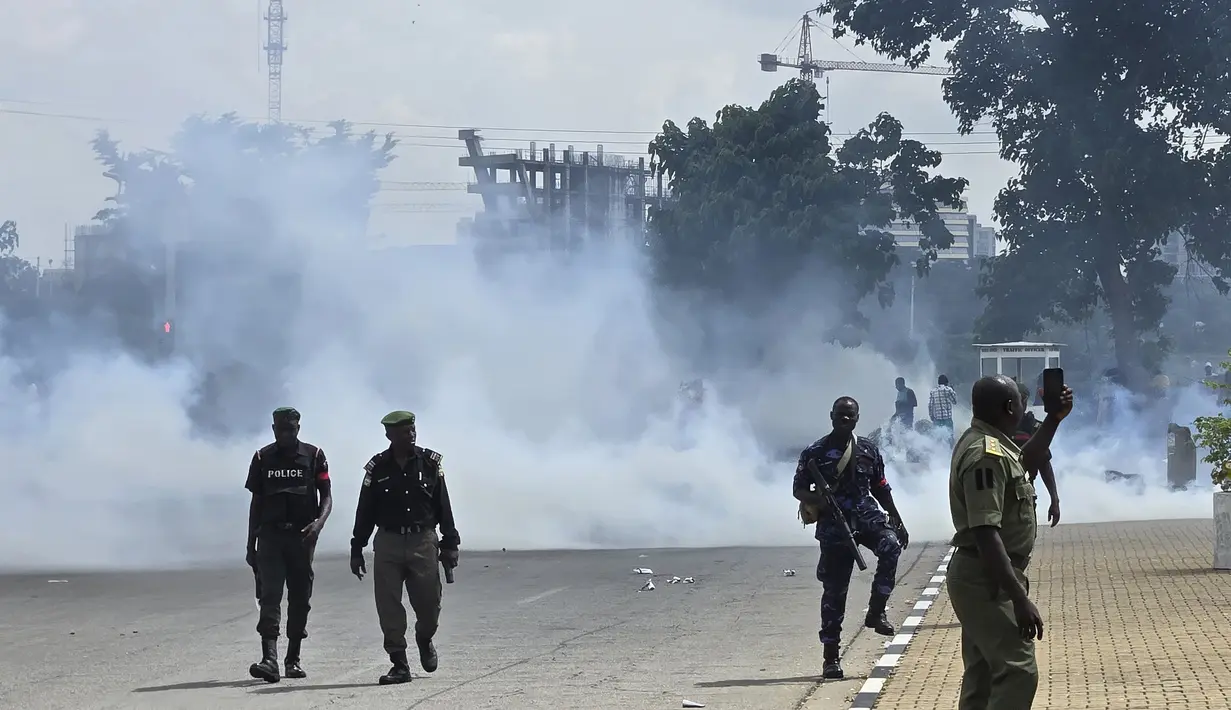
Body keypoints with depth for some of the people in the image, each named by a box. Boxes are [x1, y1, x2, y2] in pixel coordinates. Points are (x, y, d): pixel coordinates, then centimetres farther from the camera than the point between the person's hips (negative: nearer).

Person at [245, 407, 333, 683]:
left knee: (300, 598, 5)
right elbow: (256, 502, 12)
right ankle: (269, 660, -24)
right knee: (269, 595, -13)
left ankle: (293, 659, 16)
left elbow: (326, 496, 2)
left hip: (302, 536, 0)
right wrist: (250, 544, 10)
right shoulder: (263, 458, 9)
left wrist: (319, 521, -18)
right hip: (270, 535, 0)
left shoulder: (314, 456, 4)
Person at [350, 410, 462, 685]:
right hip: (388, 543, 0)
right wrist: (357, 549, 7)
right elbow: (365, 511, 7)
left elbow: (443, 506, 7)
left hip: (423, 541, 0)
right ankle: (399, 664, 4)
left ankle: (425, 639, 31)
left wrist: (450, 543, 4)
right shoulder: (377, 467, 2)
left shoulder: (430, 462, 3)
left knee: (429, 603, -2)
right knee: (388, 606, -3)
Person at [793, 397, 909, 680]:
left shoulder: (868, 450, 9)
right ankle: (831, 657, 6)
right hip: (834, 525, -2)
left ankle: (876, 612, -18)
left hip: (867, 516, 2)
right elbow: (798, 489, 4)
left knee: (891, 545, -30)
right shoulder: (815, 453, 0)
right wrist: (817, 500, -17)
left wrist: (897, 521, 14)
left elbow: (881, 489, 17)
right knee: (834, 590, -1)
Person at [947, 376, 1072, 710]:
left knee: (984, 675, 15)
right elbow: (986, 534, -30)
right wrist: (1020, 598, -32)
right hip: (987, 580, -11)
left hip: (983, 578, 11)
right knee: (1018, 670, -15)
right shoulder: (986, 455, -23)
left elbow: (1026, 463, 34)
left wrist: (1054, 419, 25)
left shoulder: (984, 443, 10)